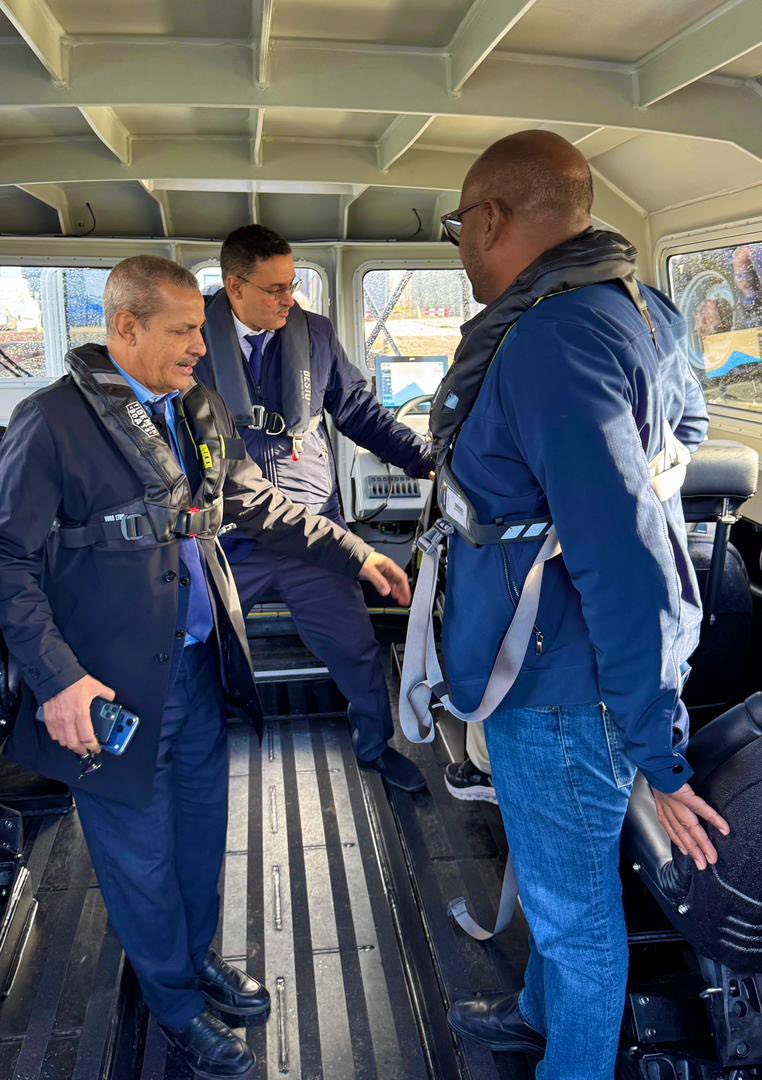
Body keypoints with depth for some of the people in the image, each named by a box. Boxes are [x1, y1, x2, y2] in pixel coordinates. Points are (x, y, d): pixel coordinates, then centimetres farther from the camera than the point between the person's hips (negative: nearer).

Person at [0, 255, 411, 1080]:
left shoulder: (201, 413, 4)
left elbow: (260, 505, 11)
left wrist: (357, 555, 4)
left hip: (200, 668, 6)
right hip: (115, 690, -6)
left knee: (202, 832, 23)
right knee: (142, 859, 13)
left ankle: (198, 956, 50)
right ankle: (177, 1005, 38)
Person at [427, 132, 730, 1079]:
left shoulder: (550, 343, -28)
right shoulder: (628, 307, 3)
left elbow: (626, 563, -32)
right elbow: (686, 422, 22)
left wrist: (659, 749, -26)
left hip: (561, 687, -10)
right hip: (556, 667, 10)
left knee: (570, 899, 14)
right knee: (554, 873, 29)